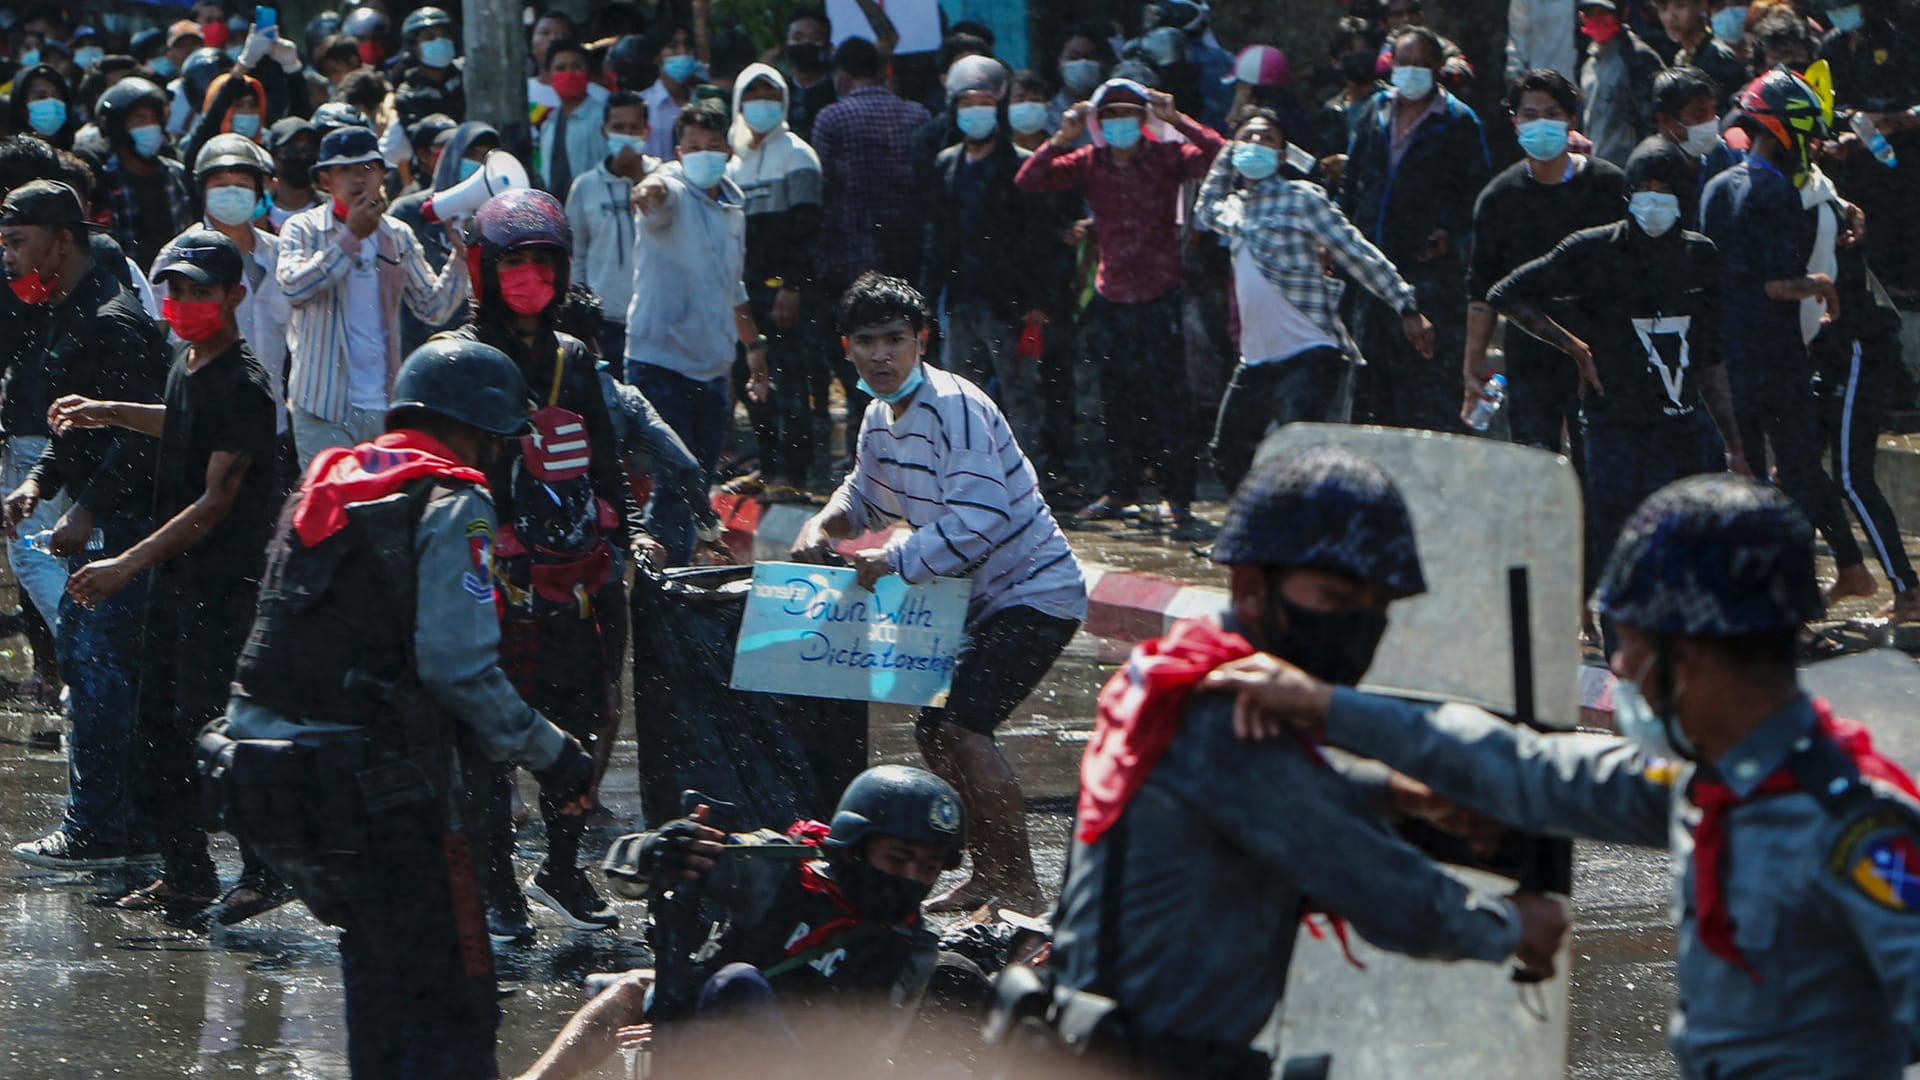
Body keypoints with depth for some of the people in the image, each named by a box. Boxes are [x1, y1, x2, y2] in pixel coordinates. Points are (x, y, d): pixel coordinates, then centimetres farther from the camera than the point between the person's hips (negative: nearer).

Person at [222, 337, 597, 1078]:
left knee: (379, 949, 28)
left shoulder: (324, 484, 16)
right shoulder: (451, 503, -8)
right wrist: (547, 752, -7)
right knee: (447, 998, -4)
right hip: (371, 786, -8)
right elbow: (459, 667, -18)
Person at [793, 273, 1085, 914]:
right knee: (933, 728, 12)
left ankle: (1019, 886, -16)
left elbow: (978, 519, -31)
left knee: (961, 725, -21)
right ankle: (988, 874, 25)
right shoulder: (881, 417, 7)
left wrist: (898, 560, -30)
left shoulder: (955, 409, -22)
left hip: (1034, 593, -10)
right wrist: (824, 525, 3)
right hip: (983, 597, 10)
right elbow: (867, 497, 24)